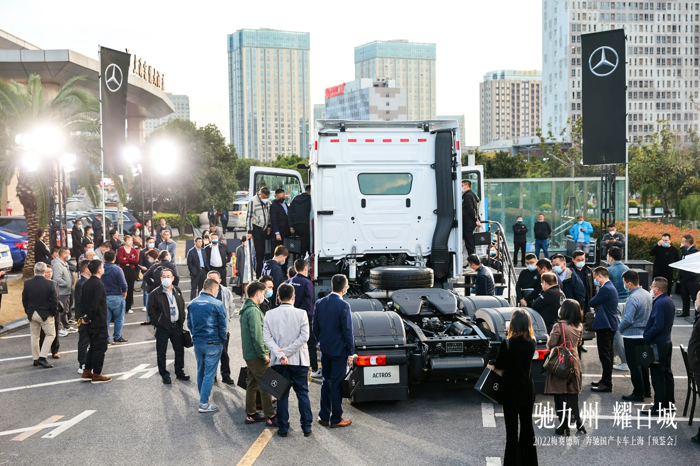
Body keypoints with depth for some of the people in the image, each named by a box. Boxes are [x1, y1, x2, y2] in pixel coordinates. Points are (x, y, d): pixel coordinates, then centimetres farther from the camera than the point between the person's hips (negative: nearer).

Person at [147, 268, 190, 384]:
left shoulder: (177, 291, 7)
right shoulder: (155, 294, -9)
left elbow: (182, 307, 15)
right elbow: (151, 311, -7)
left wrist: (182, 320, 8)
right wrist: (156, 324, -11)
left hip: (177, 326, 4)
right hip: (162, 327, -4)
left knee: (180, 350, 12)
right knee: (161, 353, 3)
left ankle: (180, 372, 27)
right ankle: (165, 375, 13)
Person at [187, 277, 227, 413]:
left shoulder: (192, 303, 4)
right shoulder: (217, 304, -13)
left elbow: (189, 323, 11)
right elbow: (223, 326, -9)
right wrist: (224, 339, 6)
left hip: (197, 342, 6)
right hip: (213, 343, -6)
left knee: (200, 371, 18)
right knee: (209, 373, -2)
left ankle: (203, 398, 28)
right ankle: (204, 404, -3)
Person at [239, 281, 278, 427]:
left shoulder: (245, 309, 13)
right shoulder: (254, 311, -19)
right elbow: (257, 336, -23)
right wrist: (264, 354, -17)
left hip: (248, 353, 10)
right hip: (256, 355, -10)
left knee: (252, 384, 16)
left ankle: (250, 414, 23)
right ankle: (270, 417, -1)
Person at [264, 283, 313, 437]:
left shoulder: (270, 314, -2)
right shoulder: (301, 314, -6)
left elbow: (267, 338, -8)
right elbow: (304, 337, -12)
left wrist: (280, 354, -13)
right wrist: (287, 352, -12)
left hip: (278, 362, 1)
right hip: (299, 360, -1)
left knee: (282, 394, 8)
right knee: (303, 393, 8)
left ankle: (283, 428, 10)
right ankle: (306, 427, 10)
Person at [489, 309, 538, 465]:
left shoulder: (507, 345, -19)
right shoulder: (532, 343, -4)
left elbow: (498, 367, -8)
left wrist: (491, 366, 11)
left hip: (511, 391, -5)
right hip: (527, 389, 5)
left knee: (512, 430, 3)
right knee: (527, 426, 15)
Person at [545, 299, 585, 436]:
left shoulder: (559, 326, -18)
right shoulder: (579, 327, 1)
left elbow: (550, 344, -17)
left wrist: (549, 338, 3)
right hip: (574, 362, 6)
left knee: (560, 395, 1)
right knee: (573, 393, 17)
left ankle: (564, 426, 1)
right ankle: (577, 422, 22)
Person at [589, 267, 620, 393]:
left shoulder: (605, 289, -19)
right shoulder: (611, 288, 15)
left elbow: (592, 303, -14)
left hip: (605, 326, -11)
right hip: (610, 325, 11)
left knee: (605, 355, -7)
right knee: (607, 354, 17)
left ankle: (607, 384, -4)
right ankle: (605, 380, 27)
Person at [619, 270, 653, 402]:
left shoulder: (633, 298, -23)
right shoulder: (647, 295, 3)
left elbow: (627, 320, -26)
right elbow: (650, 314, 14)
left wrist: (619, 329, -8)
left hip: (632, 336, -8)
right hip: (645, 334, 8)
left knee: (634, 365, 1)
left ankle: (638, 393, 6)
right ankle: (646, 389, 27)